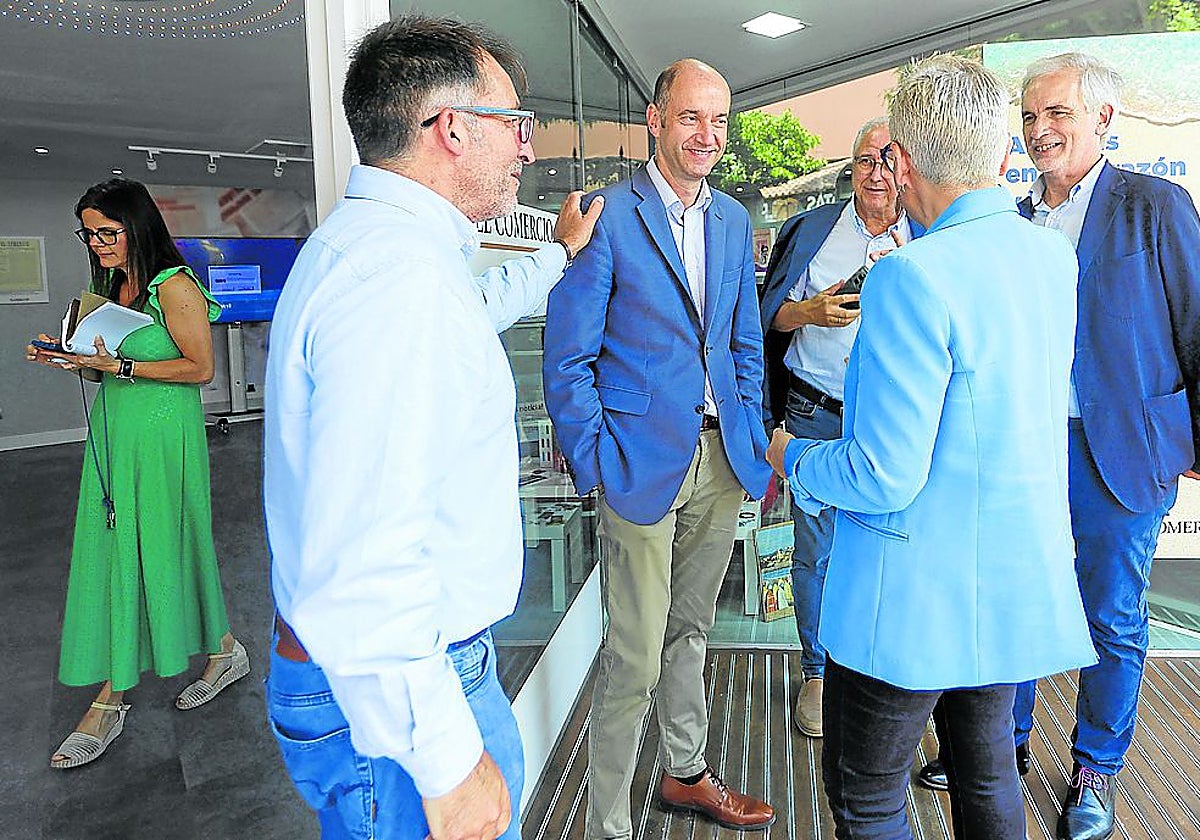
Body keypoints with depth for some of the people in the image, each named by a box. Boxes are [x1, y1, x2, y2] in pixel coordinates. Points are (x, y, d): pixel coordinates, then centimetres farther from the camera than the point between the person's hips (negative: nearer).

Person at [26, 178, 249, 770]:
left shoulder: (175, 287, -12)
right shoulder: (111, 286, 13)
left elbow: (200, 368, -15)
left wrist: (120, 366, -19)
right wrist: (71, 359, 1)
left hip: (163, 433, -8)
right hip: (113, 432, 8)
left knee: (162, 550, 2)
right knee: (115, 553, 7)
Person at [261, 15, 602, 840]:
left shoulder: (369, 242, 9)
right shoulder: (400, 272, -27)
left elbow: (478, 304, 34)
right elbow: (362, 572, -32)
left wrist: (558, 255, 45)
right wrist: (447, 765, -24)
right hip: (394, 704, -10)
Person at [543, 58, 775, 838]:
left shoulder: (733, 219, 11)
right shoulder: (608, 215, -10)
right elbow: (568, 358, -10)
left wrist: (754, 443, 10)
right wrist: (595, 465, -13)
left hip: (721, 458, 6)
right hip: (644, 462, -6)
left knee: (690, 631, 21)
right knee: (634, 657, 1)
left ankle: (686, 773, 42)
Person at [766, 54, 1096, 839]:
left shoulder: (914, 277, -25)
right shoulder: (1056, 255, 1)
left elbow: (884, 478, -25)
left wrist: (793, 457, -5)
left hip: (917, 599, -8)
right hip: (1022, 588, 9)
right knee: (988, 773, 26)